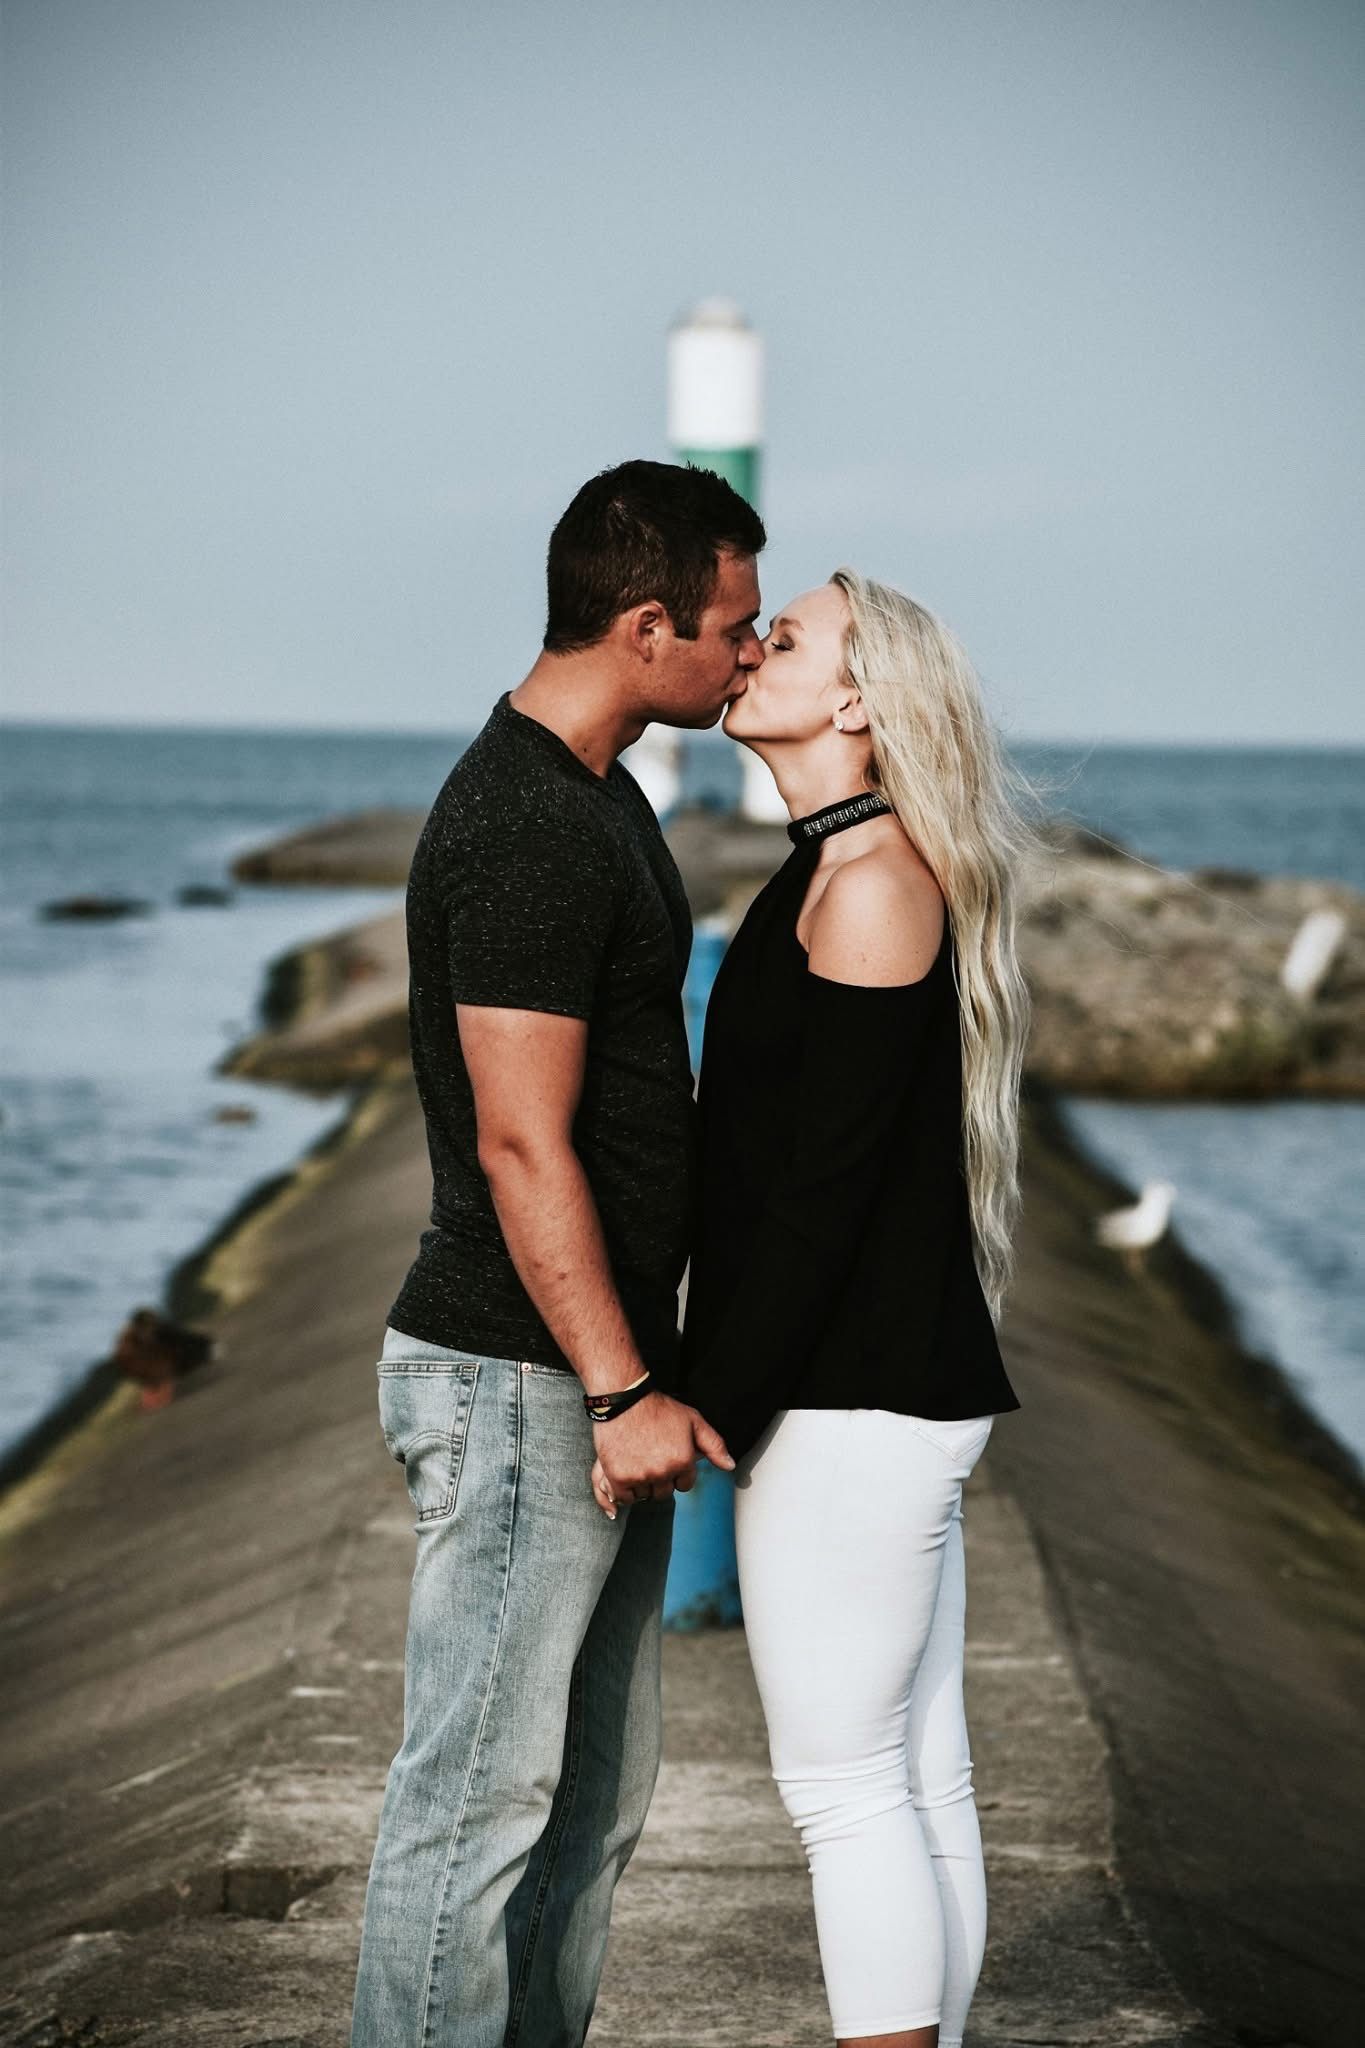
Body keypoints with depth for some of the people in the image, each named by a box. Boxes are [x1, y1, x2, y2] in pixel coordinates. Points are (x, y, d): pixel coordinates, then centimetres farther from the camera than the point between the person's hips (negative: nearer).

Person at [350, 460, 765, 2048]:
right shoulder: (526, 830, -19)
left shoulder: (595, 797, 14)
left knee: (595, 1797, 16)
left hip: (594, 1375, 10)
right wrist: (620, 1390, -22)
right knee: (480, 1797, -3)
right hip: (521, 1382, -10)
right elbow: (522, 1147, -22)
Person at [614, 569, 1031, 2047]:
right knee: (917, 1774, 13)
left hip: (853, 1399, -10)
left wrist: (710, 1405, -16)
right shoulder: (832, 870, 15)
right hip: (892, 1386, 10)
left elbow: (825, 1189, -19)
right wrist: (709, 1386, 18)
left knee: (842, 1783, -4)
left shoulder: (870, 884, -15)